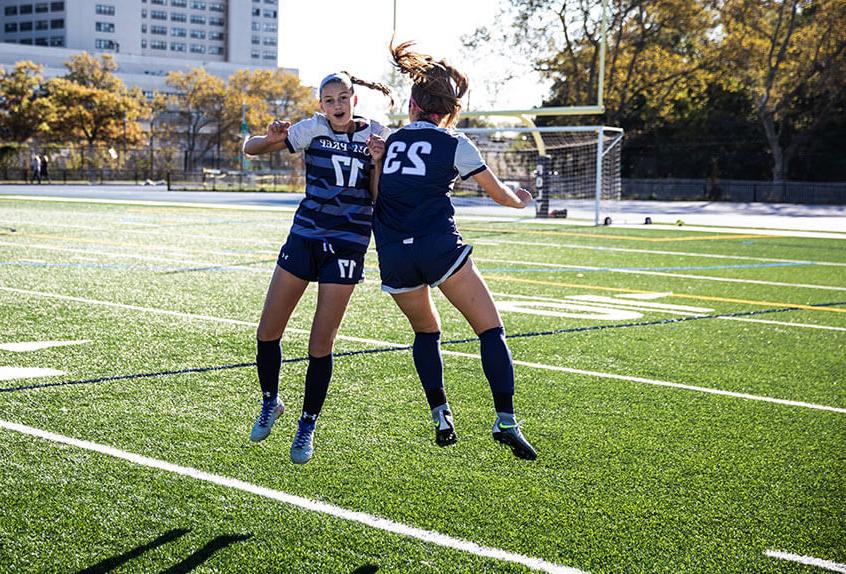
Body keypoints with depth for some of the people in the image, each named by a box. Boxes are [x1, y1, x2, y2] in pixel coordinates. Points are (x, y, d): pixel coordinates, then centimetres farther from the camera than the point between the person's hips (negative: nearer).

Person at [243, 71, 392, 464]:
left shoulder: (376, 134, 0)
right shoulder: (314, 129, -2)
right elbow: (250, 149, -2)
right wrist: (271, 138, -24)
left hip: (348, 245, -1)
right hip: (305, 237, 1)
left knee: (320, 344, -2)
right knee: (267, 332, 2)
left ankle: (307, 427, 14)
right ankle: (270, 402, 29)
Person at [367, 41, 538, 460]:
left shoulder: (390, 143, 17)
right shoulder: (454, 145, 5)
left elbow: (374, 200, 20)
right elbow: (500, 194, 13)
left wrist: (375, 162, 19)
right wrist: (521, 201, 32)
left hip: (393, 256, 5)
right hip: (439, 248, -4)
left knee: (425, 330, 26)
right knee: (491, 330, 0)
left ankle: (440, 417, 17)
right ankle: (505, 421, -13)